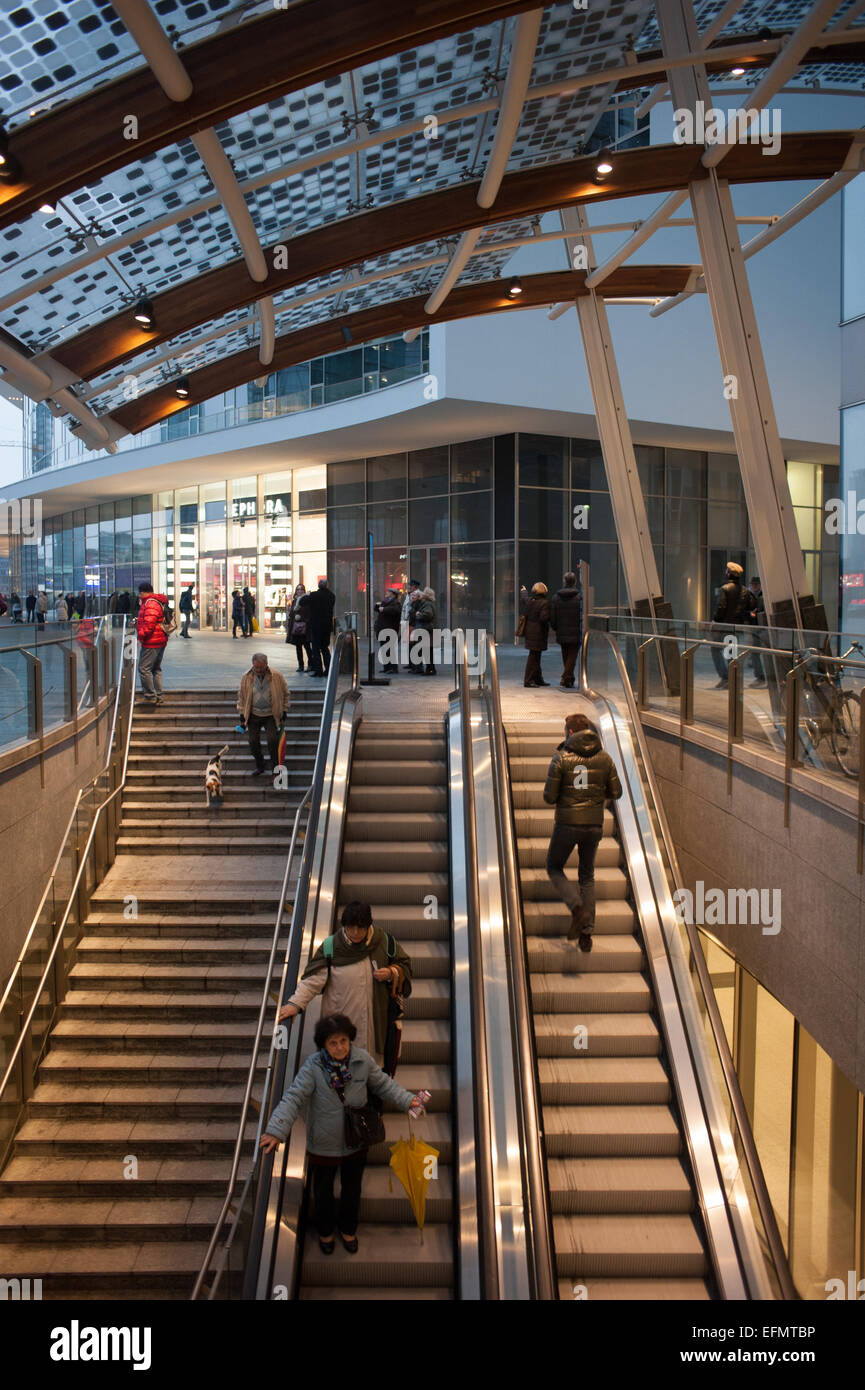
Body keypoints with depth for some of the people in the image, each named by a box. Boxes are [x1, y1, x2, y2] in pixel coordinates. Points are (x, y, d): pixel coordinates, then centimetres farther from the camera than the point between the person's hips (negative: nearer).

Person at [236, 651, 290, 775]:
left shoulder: (276, 676, -8)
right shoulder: (246, 677, -4)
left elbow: (286, 694, 4)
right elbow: (241, 697, 6)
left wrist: (284, 713, 1)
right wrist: (242, 717, 4)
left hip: (271, 715, -2)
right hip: (253, 715, 2)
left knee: (272, 739, -14)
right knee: (253, 741, 1)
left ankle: (275, 768, 2)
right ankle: (259, 766, 24)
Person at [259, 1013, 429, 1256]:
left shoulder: (362, 1059, -16)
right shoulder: (313, 1067, -25)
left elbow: (382, 1084, 0)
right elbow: (293, 1097, -31)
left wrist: (407, 1100, -11)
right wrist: (276, 1131, -42)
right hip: (323, 1146, -2)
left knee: (352, 1189, 24)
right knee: (323, 1191, 22)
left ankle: (348, 1228, 53)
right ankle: (325, 1230, 52)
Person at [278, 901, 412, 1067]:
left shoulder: (384, 943, -2)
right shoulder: (331, 946, -5)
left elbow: (404, 966, 10)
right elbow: (313, 977, -6)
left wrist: (391, 973, -11)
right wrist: (296, 1003, -17)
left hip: (375, 1020, 1)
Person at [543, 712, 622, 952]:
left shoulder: (561, 757, -9)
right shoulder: (604, 757, 2)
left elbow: (549, 797, -9)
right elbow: (615, 793, 5)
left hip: (567, 824, -4)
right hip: (594, 825, 4)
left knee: (554, 868, 17)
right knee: (587, 876, 18)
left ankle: (578, 908, -8)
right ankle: (586, 933, 12)